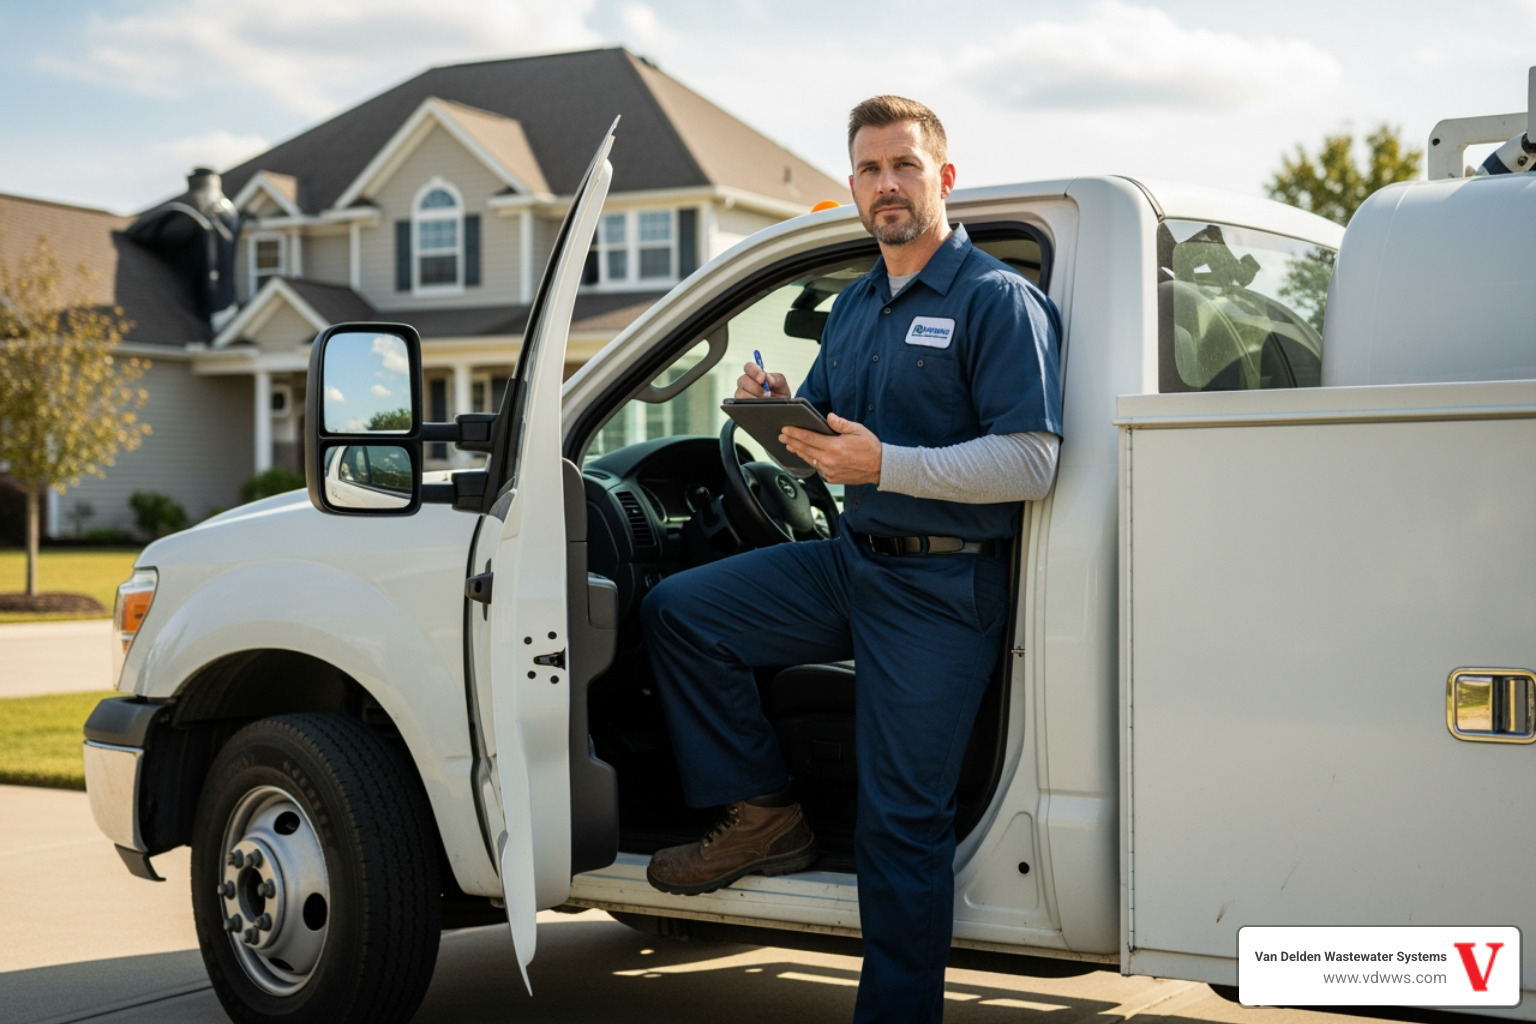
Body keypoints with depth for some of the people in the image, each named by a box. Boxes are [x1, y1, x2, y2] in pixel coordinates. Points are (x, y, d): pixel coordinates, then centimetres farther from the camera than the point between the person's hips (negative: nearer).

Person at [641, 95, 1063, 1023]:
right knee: (680, 610, 1)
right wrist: (779, 411, -2)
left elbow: (1031, 463, -20)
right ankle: (766, 818, 9)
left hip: (943, 589, -8)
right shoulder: (854, 308, 15)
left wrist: (885, 465, -28)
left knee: (902, 819, -5)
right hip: (852, 563, 8)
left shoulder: (998, 299, -10)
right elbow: (828, 438, 22)